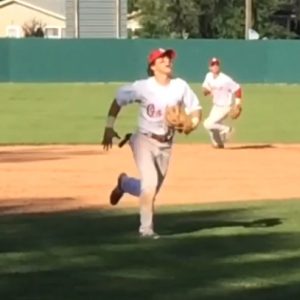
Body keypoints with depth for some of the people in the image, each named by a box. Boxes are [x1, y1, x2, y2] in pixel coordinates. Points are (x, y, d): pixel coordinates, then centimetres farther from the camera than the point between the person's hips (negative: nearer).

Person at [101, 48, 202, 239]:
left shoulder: (180, 86, -7)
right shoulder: (143, 87, -14)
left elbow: (195, 108, 2)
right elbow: (118, 100, -3)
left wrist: (193, 124, -19)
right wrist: (109, 128, -7)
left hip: (166, 144, 4)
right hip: (145, 141, -4)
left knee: (152, 189, 11)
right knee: (150, 184, -18)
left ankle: (124, 183, 42)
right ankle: (146, 229, -3)